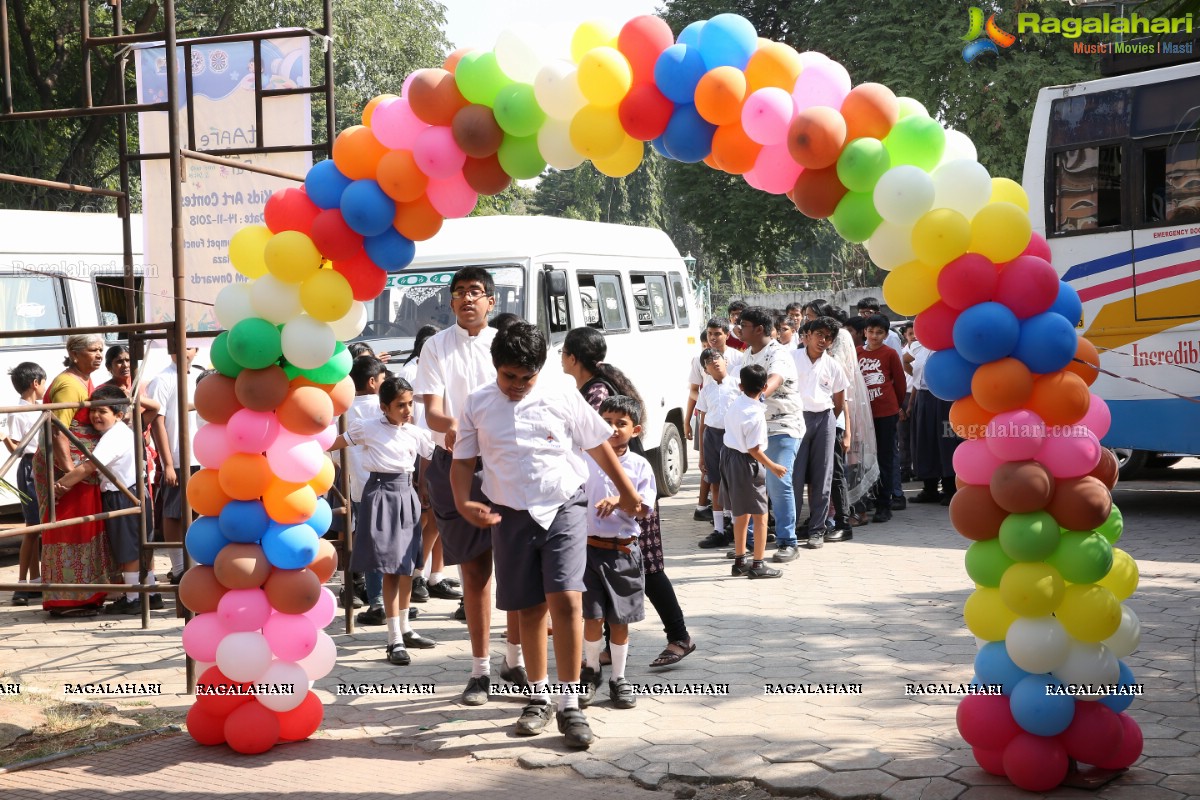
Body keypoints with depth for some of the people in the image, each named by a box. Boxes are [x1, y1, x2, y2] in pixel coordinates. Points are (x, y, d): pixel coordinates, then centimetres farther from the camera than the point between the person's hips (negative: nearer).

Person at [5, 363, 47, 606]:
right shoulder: (17, 413, -11)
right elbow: (15, 448, -14)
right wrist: (6, 440, -33)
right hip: (30, 467, -8)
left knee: (38, 526, 11)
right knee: (32, 527, -8)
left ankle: (36, 581, 16)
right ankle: (22, 583, -5)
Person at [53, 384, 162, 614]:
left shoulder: (112, 437, -18)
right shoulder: (124, 432, 13)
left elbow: (88, 467, -26)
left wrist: (61, 484, -21)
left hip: (121, 499, -10)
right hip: (136, 495, 10)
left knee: (128, 552, -2)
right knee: (140, 548, 15)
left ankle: (132, 599, 5)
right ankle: (151, 593, 22)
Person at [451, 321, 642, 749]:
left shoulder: (563, 398, 0)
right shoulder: (478, 405, 4)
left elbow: (600, 446, 10)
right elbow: (462, 461, 9)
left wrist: (627, 493, 18)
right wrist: (463, 503, -10)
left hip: (563, 509, -2)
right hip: (512, 517, 2)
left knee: (566, 601, -14)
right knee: (530, 608, 9)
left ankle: (569, 703, -8)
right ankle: (538, 697, 25)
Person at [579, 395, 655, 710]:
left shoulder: (640, 466, 2)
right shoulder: (585, 459, 0)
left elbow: (645, 510, -2)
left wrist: (620, 500, -21)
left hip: (624, 551, 1)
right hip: (590, 547, -1)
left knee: (620, 618, 8)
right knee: (593, 615, -2)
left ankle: (618, 678, 21)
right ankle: (591, 669, 22)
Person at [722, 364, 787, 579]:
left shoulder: (736, 405, 2)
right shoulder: (755, 414, -21)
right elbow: (754, 449, -20)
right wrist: (773, 467, -11)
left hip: (729, 456, 9)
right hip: (745, 464, -9)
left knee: (742, 513, 20)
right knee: (760, 516, 2)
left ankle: (739, 561, 28)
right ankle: (757, 565, 5)